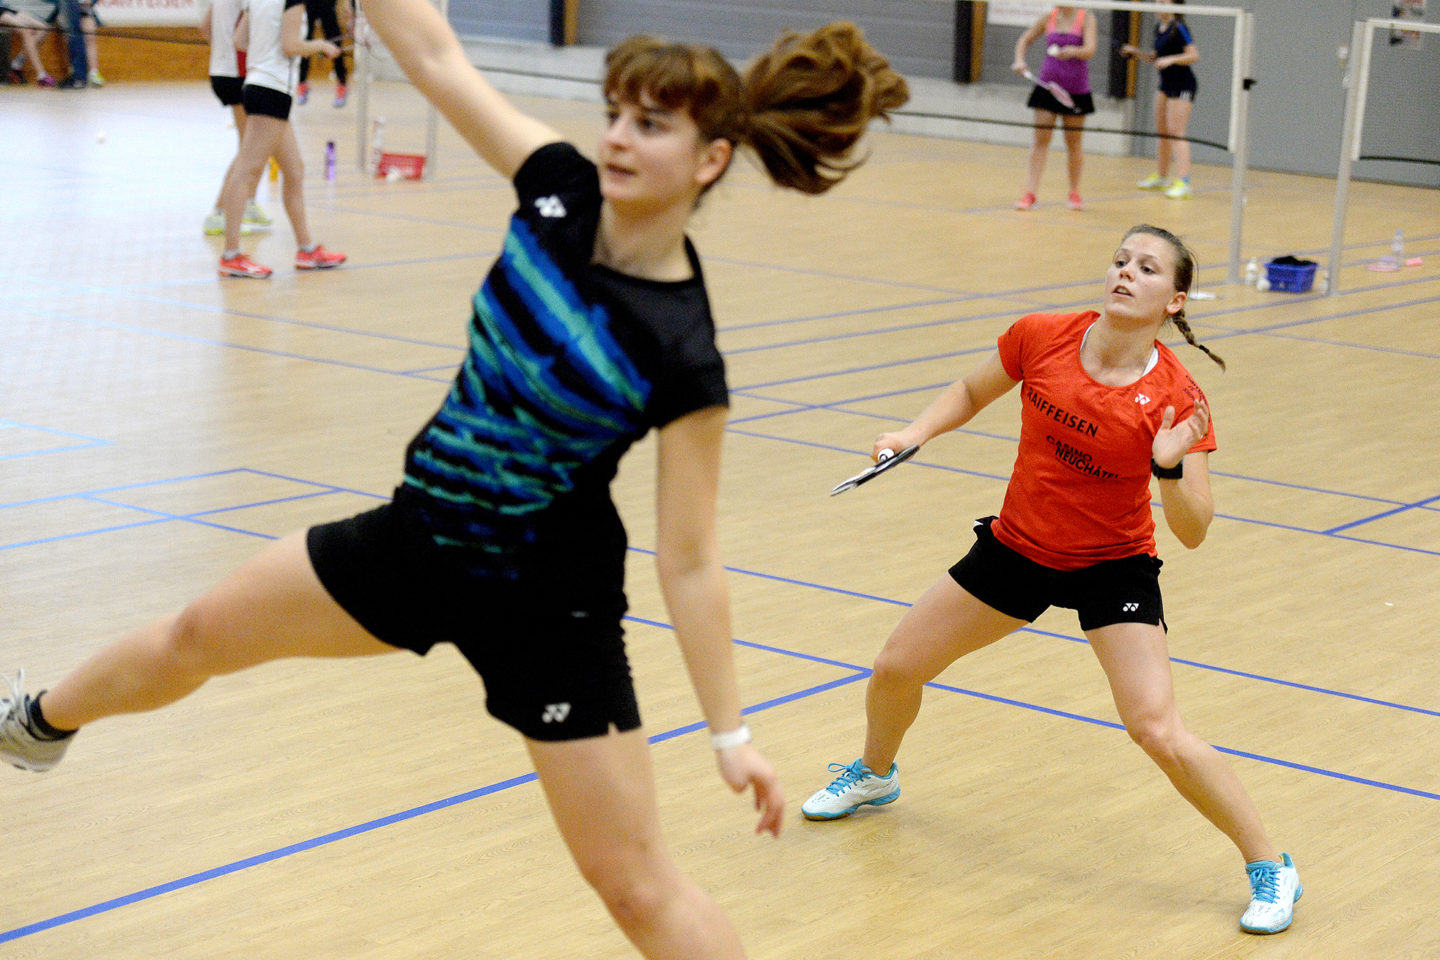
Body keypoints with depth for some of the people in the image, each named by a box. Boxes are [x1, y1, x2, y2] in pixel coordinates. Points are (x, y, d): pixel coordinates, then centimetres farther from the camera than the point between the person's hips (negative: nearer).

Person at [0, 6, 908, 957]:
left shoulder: (683, 358, -26)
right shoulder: (563, 189, -13)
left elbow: (689, 562, -19)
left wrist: (732, 734, -18)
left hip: (547, 609, -6)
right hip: (419, 536, 7)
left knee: (637, 883, -4)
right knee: (198, 638, 23)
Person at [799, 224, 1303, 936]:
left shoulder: (1176, 399, -22)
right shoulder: (1041, 337, -14)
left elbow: (1193, 533, -22)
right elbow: (971, 393, 7)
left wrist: (1170, 468, -39)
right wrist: (916, 432, -8)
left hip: (1113, 565, -4)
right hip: (1017, 547, 4)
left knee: (1157, 731, -18)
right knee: (895, 669, 11)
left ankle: (1269, 866, 2)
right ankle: (874, 775, 45)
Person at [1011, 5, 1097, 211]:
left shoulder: (1086, 20, -5)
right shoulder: (1048, 18, 3)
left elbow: (1090, 50, -18)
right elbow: (1025, 40, 14)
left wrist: (1073, 51, -39)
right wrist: (1019, 60, -5)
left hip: (1076, 91, -2)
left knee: (1074, 144, 7)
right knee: (1041, 140, -5)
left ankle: (1074, 194, 21)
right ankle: (1030, 193, -6)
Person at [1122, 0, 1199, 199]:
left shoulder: (1179, 28, -15)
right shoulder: (1159, 28, 10)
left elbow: (1194, 55, -20)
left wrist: (1171, 59, -29)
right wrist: (1137, 52, 6)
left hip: (1182, 85, -9)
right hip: (1166, 84, 9)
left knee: (1176, 133, -13)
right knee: (1162, 132, 14)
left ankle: (1182, 182, -15)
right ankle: (1161, 177, 25)